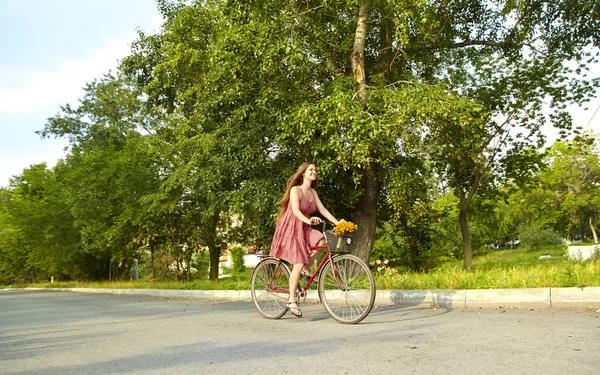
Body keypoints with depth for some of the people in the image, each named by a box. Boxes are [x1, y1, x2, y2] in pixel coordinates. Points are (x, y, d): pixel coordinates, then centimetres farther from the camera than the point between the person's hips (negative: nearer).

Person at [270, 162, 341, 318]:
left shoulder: (312, 192, 10)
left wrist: (338, 223, -8)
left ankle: (306, 268, -1)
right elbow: (295, 210, -25)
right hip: (291, 228, -6)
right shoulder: (295, 189, -11)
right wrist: (308, 220, -43)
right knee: (298, 263, -14)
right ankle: (292, 301, -3)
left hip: (304, 228, 6)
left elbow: (322, 209, 4)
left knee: (321, 240, -24)